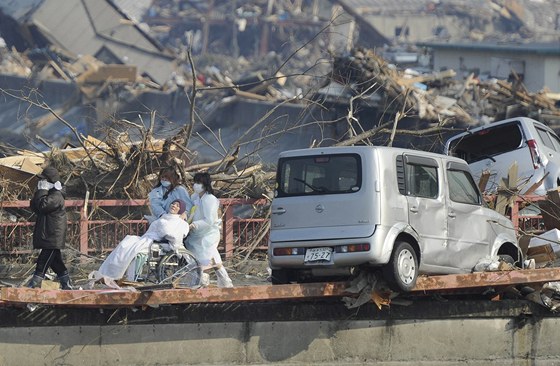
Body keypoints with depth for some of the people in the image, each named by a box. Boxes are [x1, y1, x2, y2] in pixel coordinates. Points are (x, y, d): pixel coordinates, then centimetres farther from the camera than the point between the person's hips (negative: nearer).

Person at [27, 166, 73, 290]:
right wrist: (39, 192, -2)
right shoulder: (50, 194, 16)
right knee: (56, 262, 15)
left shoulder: (56, 196, -16)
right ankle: (67, 285, 22)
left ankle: (34, 285, -13)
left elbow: (42, 205, -28)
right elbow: (33, 206, 12)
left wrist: (42, 191, -17)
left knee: (42, 263, -11)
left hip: (53, 236, -10)